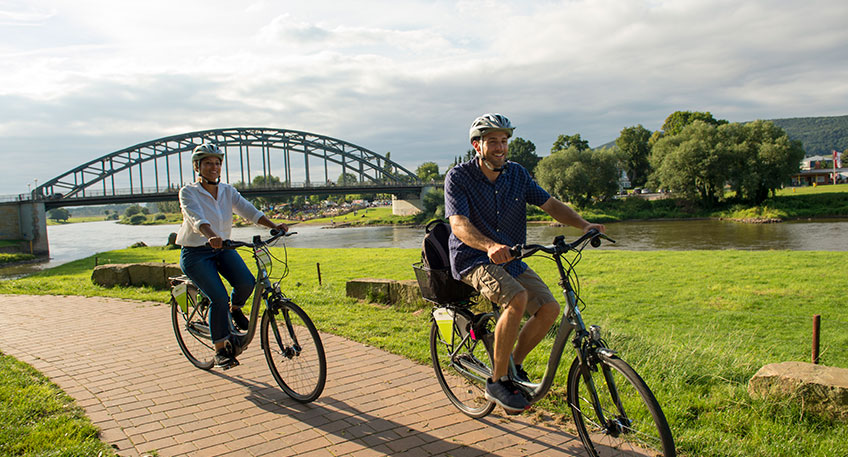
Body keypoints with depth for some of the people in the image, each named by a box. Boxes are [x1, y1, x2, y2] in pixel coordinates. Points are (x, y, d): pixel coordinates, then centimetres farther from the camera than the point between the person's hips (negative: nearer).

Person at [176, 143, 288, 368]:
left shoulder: (227, 191, 3)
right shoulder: (188, 192, -11)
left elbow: (248, 210, -10)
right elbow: (197, 218, -29)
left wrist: (274, 225, -27)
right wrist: (211, 237, -49)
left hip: (223, 248, 4)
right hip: (195, 253, -4)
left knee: (246, 282, -22)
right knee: (219, 298, -20)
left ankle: (234, 308, 13)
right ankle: (220, 350, -3)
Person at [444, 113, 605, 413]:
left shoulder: (517, 174, 5)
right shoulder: (459, 177, -12)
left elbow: (550, 204, 3)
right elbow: (458, 224, -24)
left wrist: (584, 225, -14)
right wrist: (490, 246, -43)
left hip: (510, 259, 6)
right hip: (473, 259, -6)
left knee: (549, 308, -12)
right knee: (517, 299, -31)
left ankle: (514, 365, 11)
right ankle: (497, 381, -16)